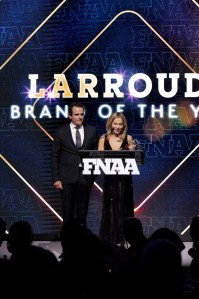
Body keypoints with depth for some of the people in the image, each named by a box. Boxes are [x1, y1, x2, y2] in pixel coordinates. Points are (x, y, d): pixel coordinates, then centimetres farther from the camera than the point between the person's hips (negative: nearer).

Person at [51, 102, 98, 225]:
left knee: (82, 212, 4)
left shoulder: (92, 130, 6)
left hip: (85, 176, 1)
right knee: (68, 212, 3)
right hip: (67, 176, -1)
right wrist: (56, 178, -4)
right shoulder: (61, 132, 2)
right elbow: (55, 157, 3)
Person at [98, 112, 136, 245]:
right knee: (109, 209, 3)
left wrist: (132, 150, -18)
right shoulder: (103, 139, 2)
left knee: (123, 208, 5)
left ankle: (123, 239, 12)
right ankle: (109, 240, 10)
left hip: (124, 179, 0)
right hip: (109, 179, 0)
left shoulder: (128, 139, 0)